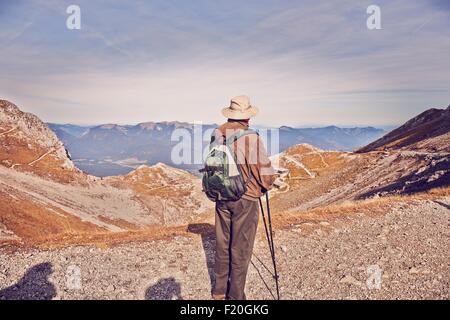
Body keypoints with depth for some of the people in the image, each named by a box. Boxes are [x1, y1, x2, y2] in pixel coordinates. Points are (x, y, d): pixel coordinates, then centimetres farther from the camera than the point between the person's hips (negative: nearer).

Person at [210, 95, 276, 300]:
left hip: (221, 197, 6)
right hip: (245, 199, -6)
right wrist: (266, 186, 5)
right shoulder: (250, 137, -19)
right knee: (240, 250, 8)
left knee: (222, 245, 19)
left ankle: (219, 291, 34)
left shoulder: (217, 134, 0)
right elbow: (265, 171, -16)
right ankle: (235, 296, 21)